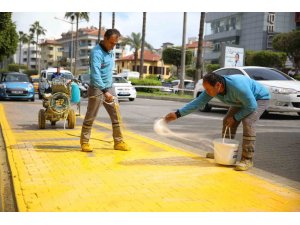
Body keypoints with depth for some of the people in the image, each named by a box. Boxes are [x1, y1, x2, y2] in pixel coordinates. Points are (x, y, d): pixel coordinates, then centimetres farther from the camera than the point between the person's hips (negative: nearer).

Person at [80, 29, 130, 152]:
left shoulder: (110, 51, 10)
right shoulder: (97, 52, -17)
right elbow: (95, 74, -29)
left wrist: (108, 89, 16)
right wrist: (104, 91, -36)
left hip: (108, 88, 8)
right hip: (97, 89, -8)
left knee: (116, 116, 6)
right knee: (90, 117, 1)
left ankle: (118, 142, 14)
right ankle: (84, 142, 12)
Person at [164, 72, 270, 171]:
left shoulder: (237, 86, -42)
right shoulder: (213, 88, -20)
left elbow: (252, 106, -33)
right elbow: (198, 102, -17)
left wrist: (235, 118, -22)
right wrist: (177, 114, -22)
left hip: (260, 98, -8)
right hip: (243, 100, 8)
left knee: (248, 122, -27)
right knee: (227, 122, 5)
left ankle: (247, 159, -21)